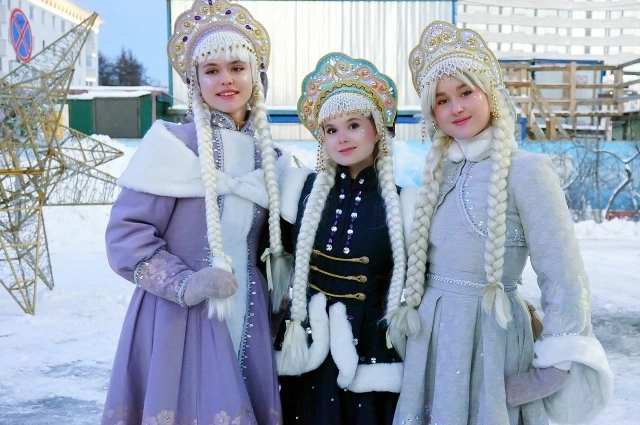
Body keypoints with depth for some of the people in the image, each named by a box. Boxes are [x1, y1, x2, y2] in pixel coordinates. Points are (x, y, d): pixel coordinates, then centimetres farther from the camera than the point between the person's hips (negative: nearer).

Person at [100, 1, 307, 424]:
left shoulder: (268, 158, 8)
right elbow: (126, 232, -11)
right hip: (179, 316, -5)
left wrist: (285, 290, 5)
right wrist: (183, 284, -21)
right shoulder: (173, 145, -9)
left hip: (246, 315, 5)